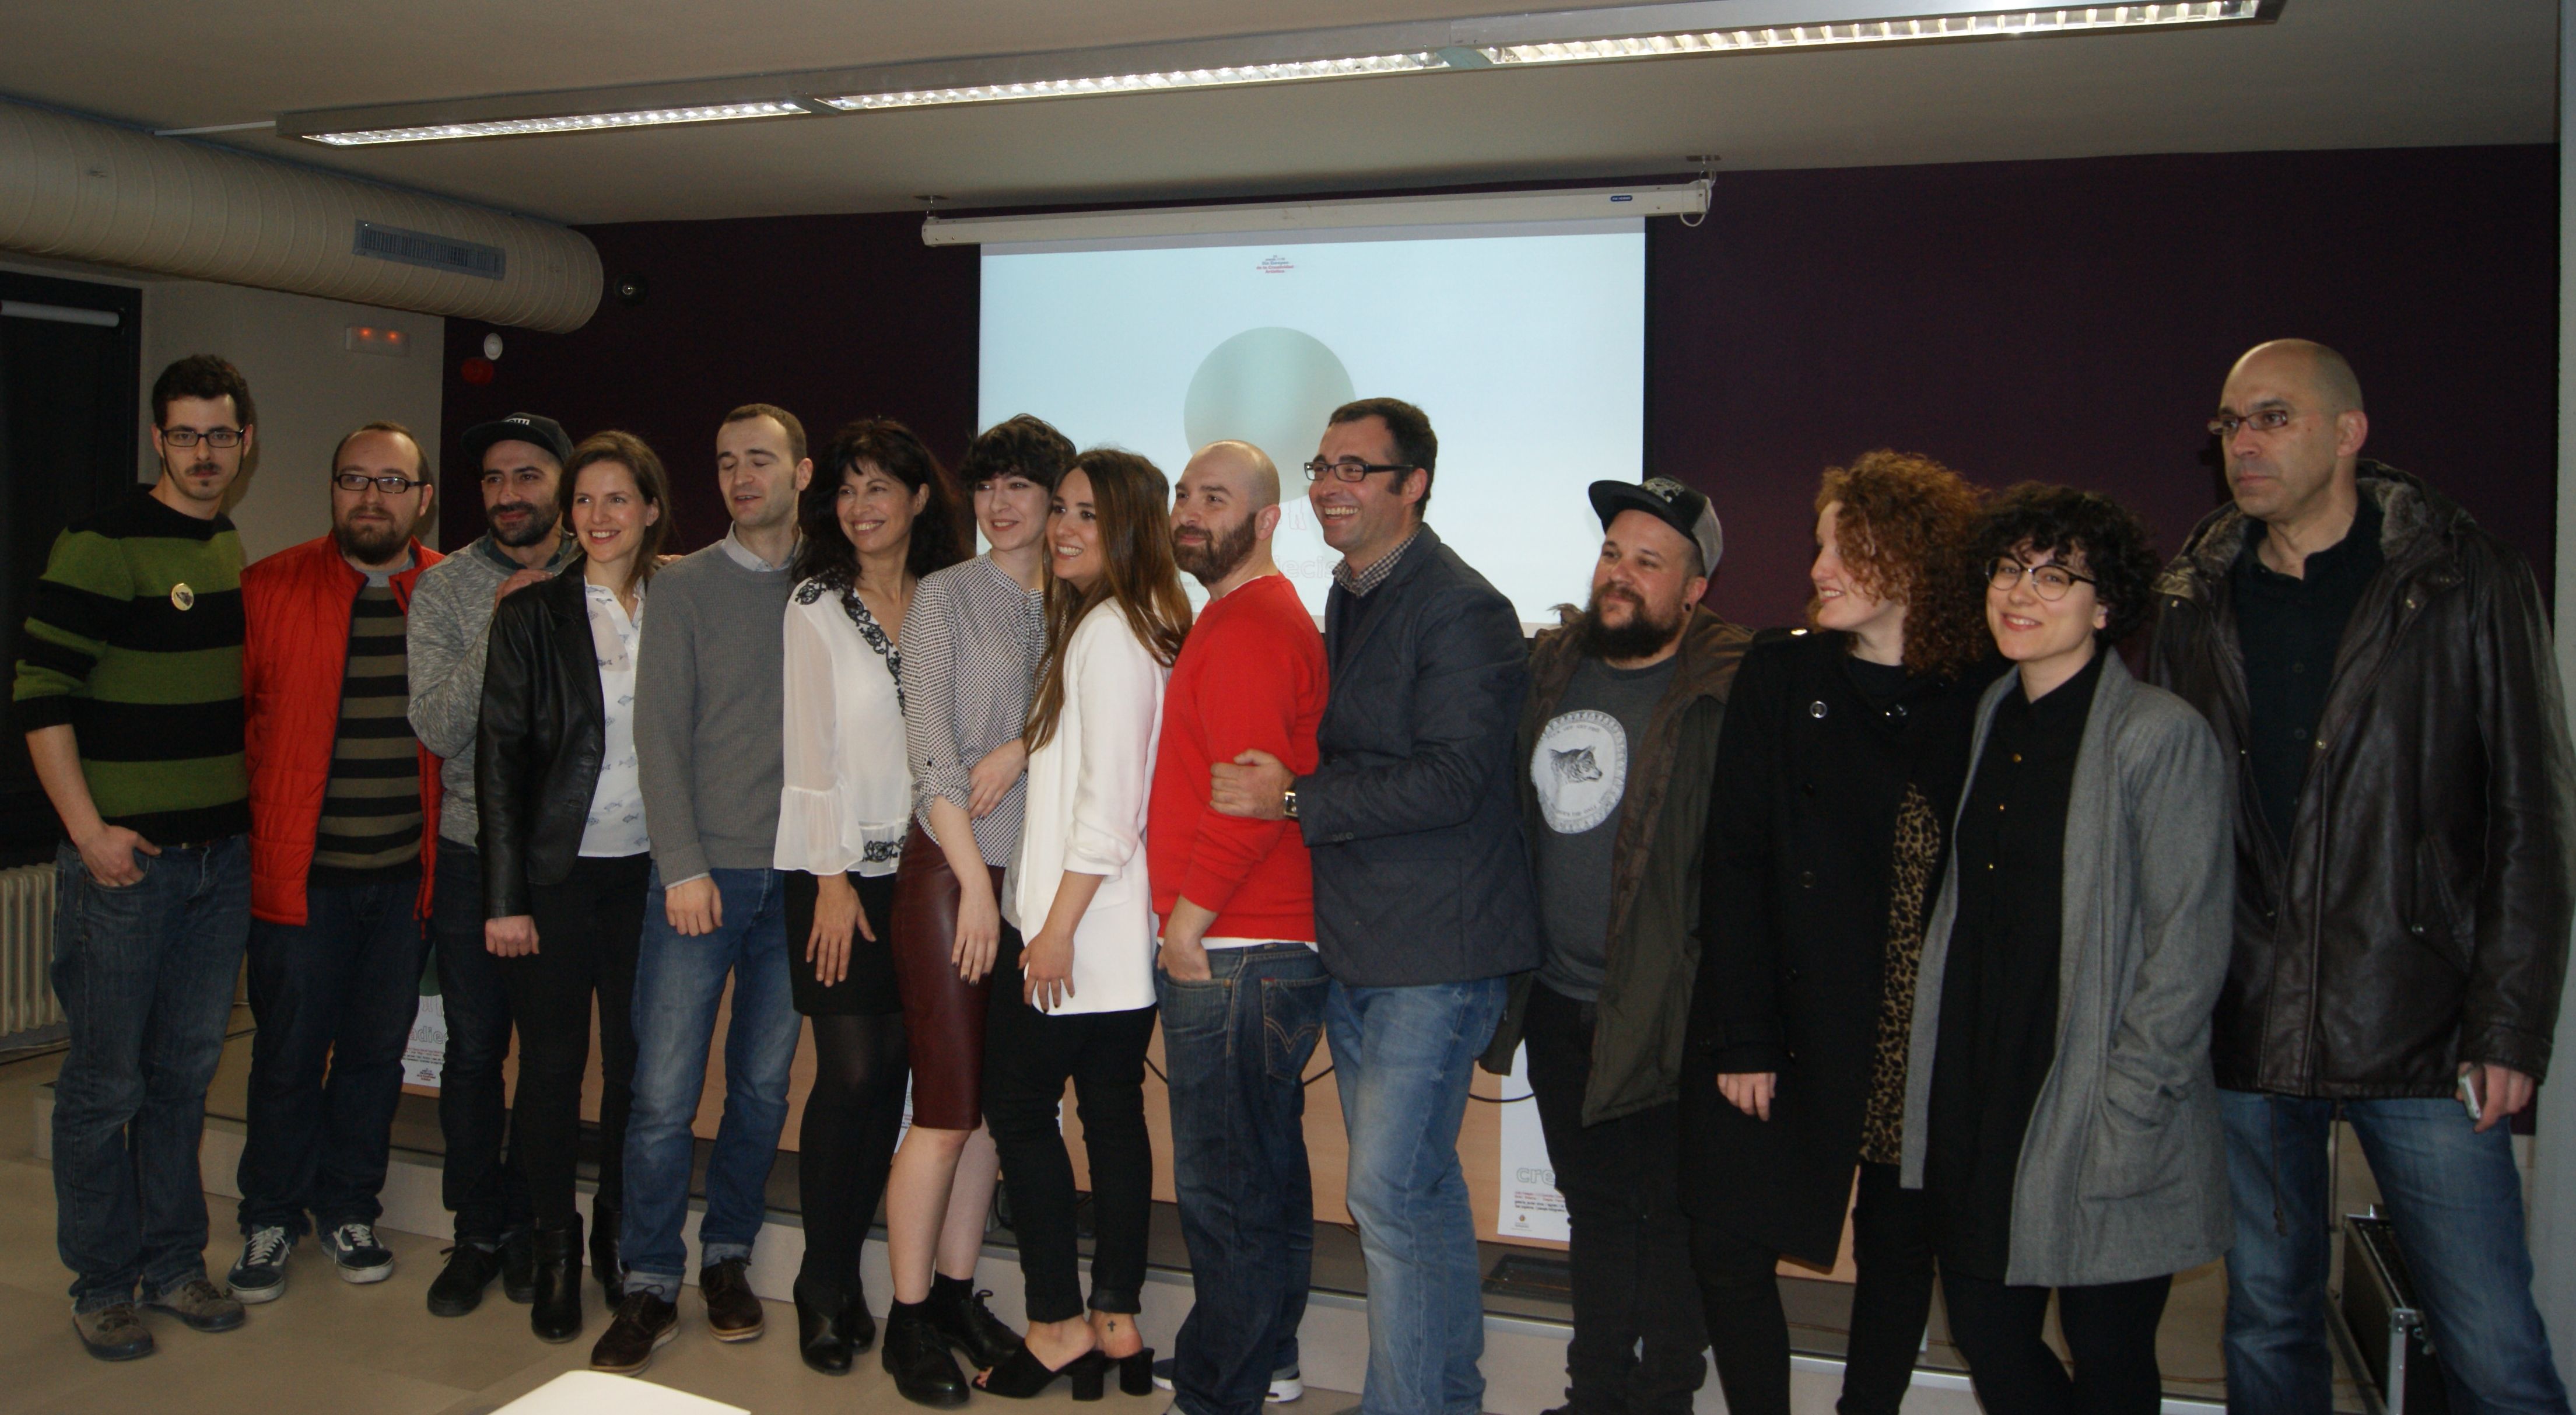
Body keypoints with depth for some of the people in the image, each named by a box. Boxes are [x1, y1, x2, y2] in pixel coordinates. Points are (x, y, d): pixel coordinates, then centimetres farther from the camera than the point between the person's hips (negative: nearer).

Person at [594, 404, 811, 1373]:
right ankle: (651, 1284, 11)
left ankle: (727, 1258, 24)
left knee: (763, 1084, 7)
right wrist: (684, 865, -8)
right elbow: (660, 731, -1)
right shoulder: (687, 586, 3)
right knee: (665, 1089, -2)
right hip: (703, 867, -1)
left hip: (797, 873, 2)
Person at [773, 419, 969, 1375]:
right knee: (850, 1073, -6)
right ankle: (823, 1287, 9)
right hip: (838, 869, -3)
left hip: (920, 867, 3)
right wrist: (833, 879, -10)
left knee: (891, 1075, 5)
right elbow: (810, 747, -5)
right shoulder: (817, 606, 0)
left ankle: (848, 1270, 19)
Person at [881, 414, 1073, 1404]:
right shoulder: (947, 596, -2)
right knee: (947, 1110, -3)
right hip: (949, 869, -4)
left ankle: (957, 1294, 23)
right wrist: (976, 883, -13)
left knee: (991, 1104, 10)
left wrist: (1021, 746, -15)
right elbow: (930, 747, -8)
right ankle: (909, 1321, 9)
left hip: (1035, 875, 4)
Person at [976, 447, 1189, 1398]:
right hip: (1120, 930, 9)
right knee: (1113, 1112, 11)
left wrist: (1057, 926, -18)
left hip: (1077, 926, -9)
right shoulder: (1121, 626, 15)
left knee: (1020, 1105, 0)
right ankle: (1117, 1325, 18)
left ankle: (1059, 1327, 8)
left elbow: (1108, 799, -20)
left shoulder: (1108, 632, -14)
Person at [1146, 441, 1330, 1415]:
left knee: (1222, 1181, -2)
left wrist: (1186, 920, -14)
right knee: (1264, 1166, 18)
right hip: (1269, 945, 11)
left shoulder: (1246, 626, -14)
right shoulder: (1262, 615, 19)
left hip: (1228, 952, -11)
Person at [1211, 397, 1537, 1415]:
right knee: (1419, 1187, 19)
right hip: (1354, 947, 9)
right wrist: (1289, 788, 4)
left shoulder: (1462, 610, -14)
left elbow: (1451, 778, -23)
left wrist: (1294, 798, -20)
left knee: (1392, 1192, -8)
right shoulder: (1349, 599, 14)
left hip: (1435, 949, -9)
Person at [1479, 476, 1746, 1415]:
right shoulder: (1549, 668, 7)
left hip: (1660, 1011, -6)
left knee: (1663, 1216, 6)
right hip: (1558, 1001, 6)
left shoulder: (1726, 693, -13)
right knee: (1594, 1208, 19)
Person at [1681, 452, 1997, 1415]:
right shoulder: (1782, 676, -1)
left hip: (1926, 1038, 1)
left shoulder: (1984, 696, -1)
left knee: (1899, 1248, 12)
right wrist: (1741, 1036, -10)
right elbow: (1735, 865, -5)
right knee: (1730, 1244, -3)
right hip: (1793, 1025, 0)